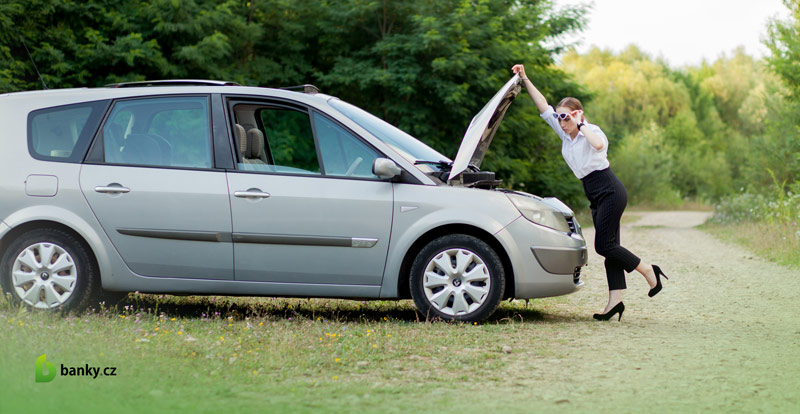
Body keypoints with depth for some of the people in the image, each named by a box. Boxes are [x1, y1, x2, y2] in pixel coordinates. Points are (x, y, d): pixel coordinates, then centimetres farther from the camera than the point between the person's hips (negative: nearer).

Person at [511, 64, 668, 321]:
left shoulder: (591, 131, -11)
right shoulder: (565, 133, 9)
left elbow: (599, 145, -36)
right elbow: (543, 107, 11)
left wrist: (581, 124, -25)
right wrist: (525, 80, 6)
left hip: (610, 192, -8)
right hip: (596, 196, 8)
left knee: (604, 245, -13)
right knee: (608, 246, 2)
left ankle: (649, 272, -1)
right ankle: (615, 301, -2)